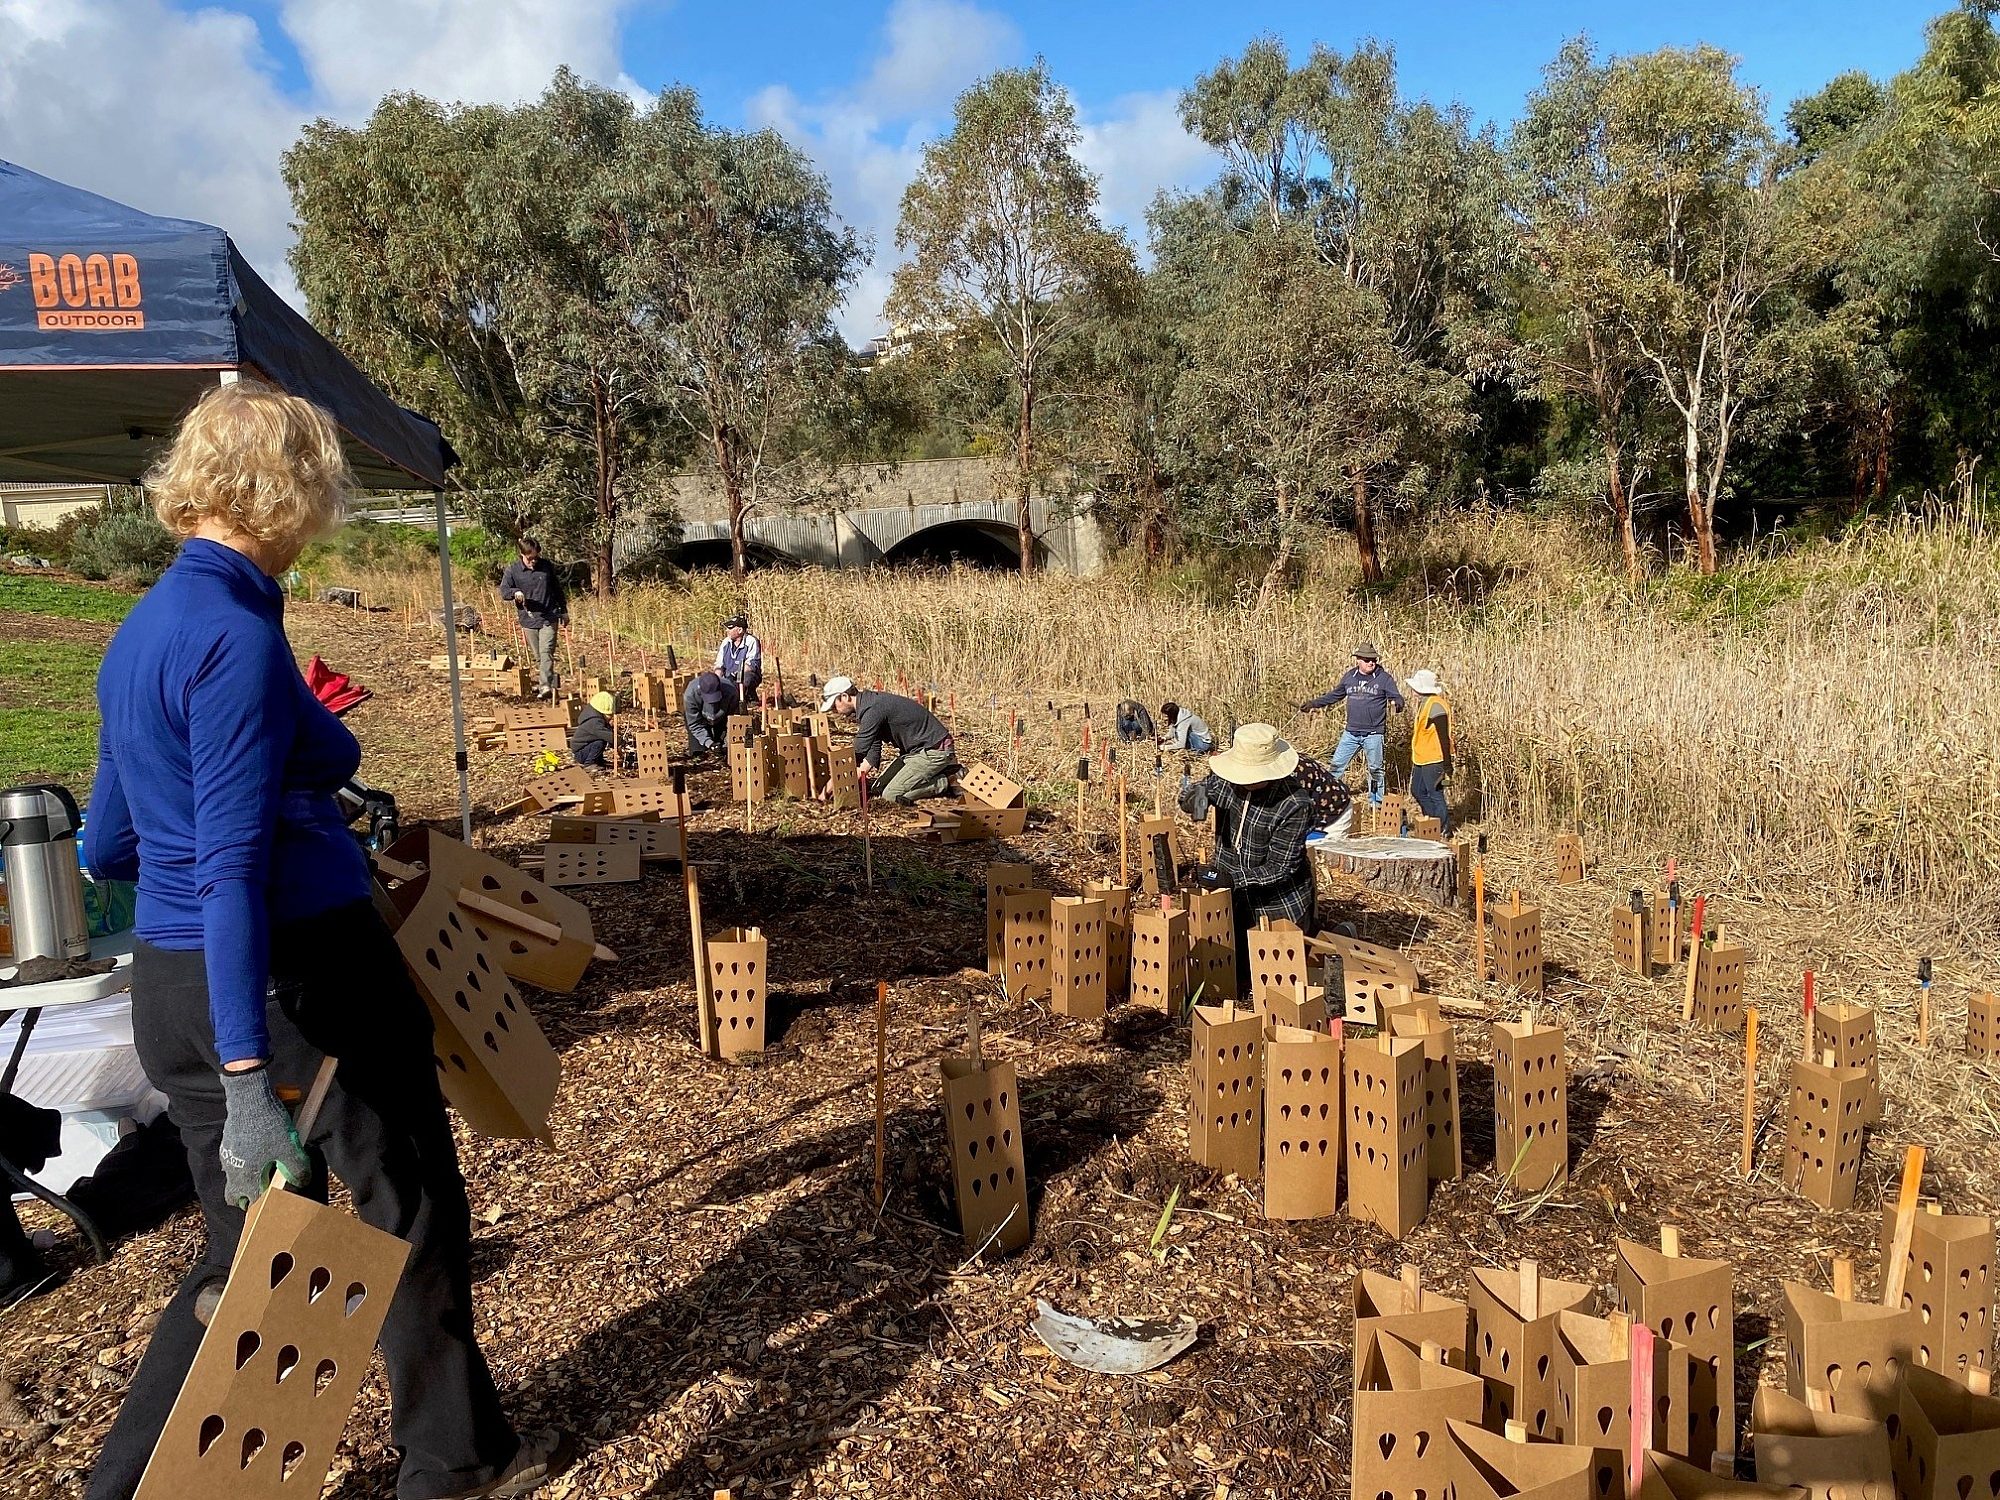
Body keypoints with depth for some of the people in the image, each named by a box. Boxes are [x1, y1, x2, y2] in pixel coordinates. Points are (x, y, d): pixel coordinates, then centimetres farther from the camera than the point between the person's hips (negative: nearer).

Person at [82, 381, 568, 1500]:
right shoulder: (238, 635, -18)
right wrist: (249, 1085, -26)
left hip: (173, 988, 8)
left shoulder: (143, 629, 10)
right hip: (299, 979, -8)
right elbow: (233, 868, -25)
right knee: (416, 1208, 13)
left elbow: (108, 846, 18)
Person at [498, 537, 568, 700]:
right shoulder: (513, 570, -1)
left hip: (549, 618, -1)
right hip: (528, 619, 1)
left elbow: (558, 589, 13)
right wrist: (515, 592, -26)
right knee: (537, 656, 10)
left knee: (546, 652, -13)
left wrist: (564, 611, 16)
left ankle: (546, 686, -19)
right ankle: (539, 682, 24)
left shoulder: (547, 566, 3)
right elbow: (503, 590, -4)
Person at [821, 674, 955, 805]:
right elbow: (874, 750, 14)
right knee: (881, 786, 12)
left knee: (892, 794, -14)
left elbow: (857, 754, -22)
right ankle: (943, 771, 13)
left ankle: (948, 782, -6)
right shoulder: (868, 705, 10)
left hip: (934, 750, -10)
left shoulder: (873, 710, -22)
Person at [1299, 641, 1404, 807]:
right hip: (1351, 732, 3)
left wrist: (1397, 705, -31)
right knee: (1337, 764, 5)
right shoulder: (1349, 676, 6)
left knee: (1375, 768, 6)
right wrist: (1313, 704, 14)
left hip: (1373, 734, -3)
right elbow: (1335, 695, 18)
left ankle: (1376, 801, 19)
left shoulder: (1384, 678, -5)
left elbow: (1396, 697, -6)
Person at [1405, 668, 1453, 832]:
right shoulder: (1423, 703, 11)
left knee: (1435, 794, -2)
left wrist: (1447, 764, -22)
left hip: (1433, 760, -11)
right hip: (1421, 758, 11)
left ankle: (1443, 830, 8)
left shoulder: (1435, 705, -19)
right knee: (1417, 791, 18)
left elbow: (1443, 736, -21)